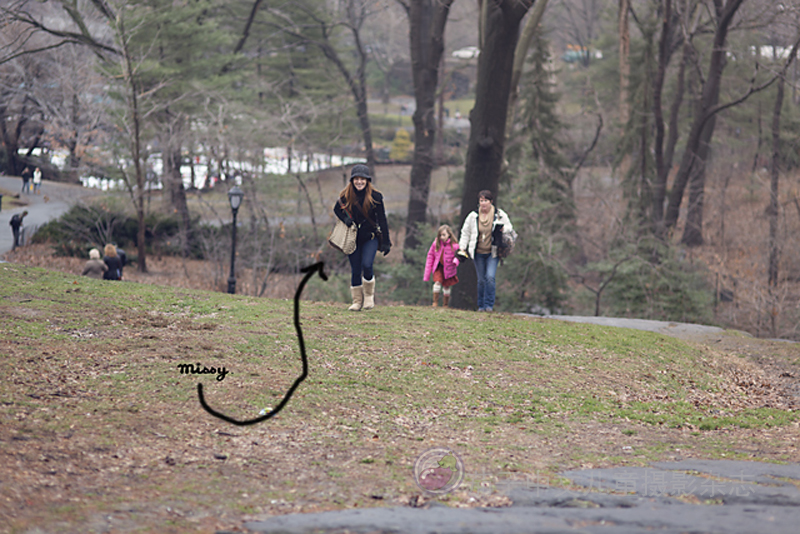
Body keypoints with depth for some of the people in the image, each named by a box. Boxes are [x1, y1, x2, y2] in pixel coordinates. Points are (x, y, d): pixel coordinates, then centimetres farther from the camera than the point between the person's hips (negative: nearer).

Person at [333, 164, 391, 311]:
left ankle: (369, 296, 4)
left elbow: (382, 219, -4)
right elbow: (337, 209, 13)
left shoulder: (375, 196, -8)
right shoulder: (346, 196, -4)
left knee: (367, 265, -18)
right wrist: (345, 218, -10)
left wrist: (386, 242, -5)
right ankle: (357, 301, 15)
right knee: (355, 270, 2)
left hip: (371, 237, -2)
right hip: (353, 237, 2)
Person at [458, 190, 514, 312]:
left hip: (493, 253, -2)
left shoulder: (500, 215, -1)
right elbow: (465, 232, 13)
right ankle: (481, 305, 14)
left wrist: (504, 229, -12)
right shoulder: (473, 216, 2)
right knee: (481, 280, 2)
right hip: (478, 253, 2)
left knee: (490, 277, -16)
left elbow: (509, 227, 12)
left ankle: (489, 305, -9)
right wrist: (462, 248, 7)